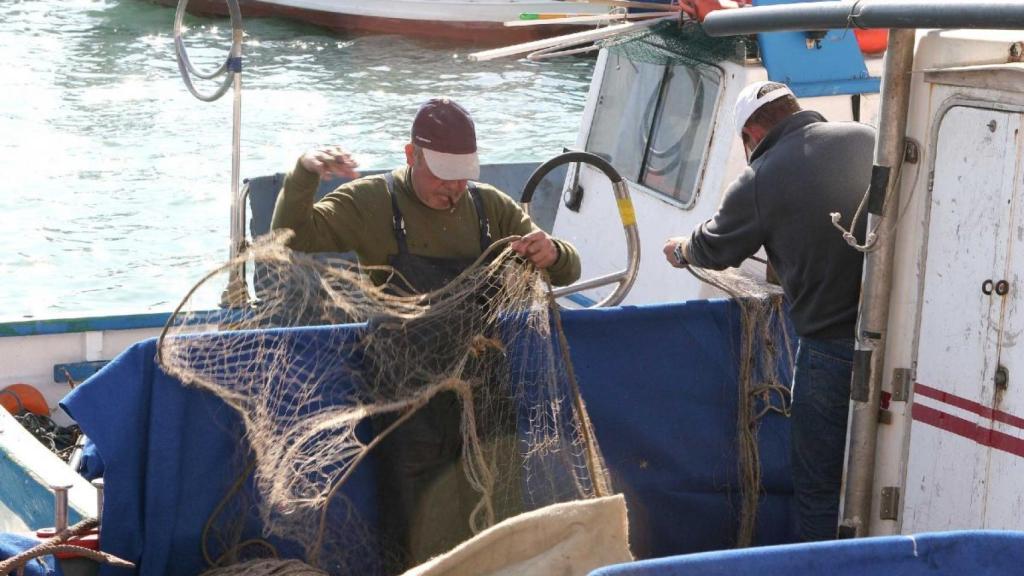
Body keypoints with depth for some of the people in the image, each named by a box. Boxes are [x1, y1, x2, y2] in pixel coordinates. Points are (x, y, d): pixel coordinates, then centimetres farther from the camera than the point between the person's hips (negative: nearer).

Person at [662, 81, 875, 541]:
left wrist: (681, 249, 32)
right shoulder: (868, 140, 2)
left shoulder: (761, 180, -9)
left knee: (819, 485, 9)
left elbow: (713, 247, 8)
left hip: (833, 344, -5)